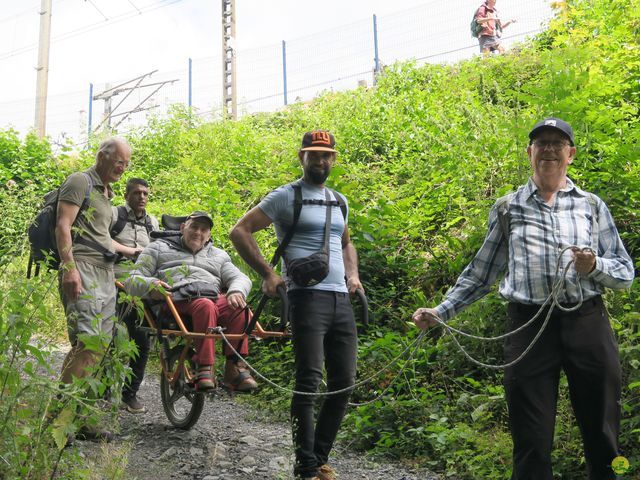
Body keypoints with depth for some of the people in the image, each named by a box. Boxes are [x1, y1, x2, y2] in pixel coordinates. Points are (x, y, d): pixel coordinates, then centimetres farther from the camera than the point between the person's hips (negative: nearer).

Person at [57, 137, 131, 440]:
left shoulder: (106, 192, 27)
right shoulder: (80, 181, 0)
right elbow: (63, 226, -11)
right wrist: (69, 268, -20)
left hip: (105, 275, 9)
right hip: (82, 271, -9)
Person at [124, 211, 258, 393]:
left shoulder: (219, 255, 32)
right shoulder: (159, 248, 24)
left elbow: (241, 278, 18)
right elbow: (132, 281, 14)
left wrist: (236, 291, -8)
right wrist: (150, 285, -11)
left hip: (216, 298, 3)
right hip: (176, 302, -3)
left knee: (239, 307, -31)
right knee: (205, 305, -38)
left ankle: (235, 367, -29)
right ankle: (204, 369, -38)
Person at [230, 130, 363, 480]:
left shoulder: (339, 201, 19)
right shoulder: (285, 197, 0)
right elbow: (239, 232, -2)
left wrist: (353, 274, 16)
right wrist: (268, 274, -8)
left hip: (342, 300, 7)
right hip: (307, 297, -6)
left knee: (344, 382, 6)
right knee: (309, 381, -9)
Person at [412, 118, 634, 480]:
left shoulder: (591, 205, 11)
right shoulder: (508, 209, 11)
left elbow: (626, 273, 11)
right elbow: (481, 273, 15)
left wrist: (594, 266, -10)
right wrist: (441, 312, 8)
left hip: (588, 324, 1)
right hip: (529, 325, -1)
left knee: (603, 438, 9)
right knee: (532, 441, 3)